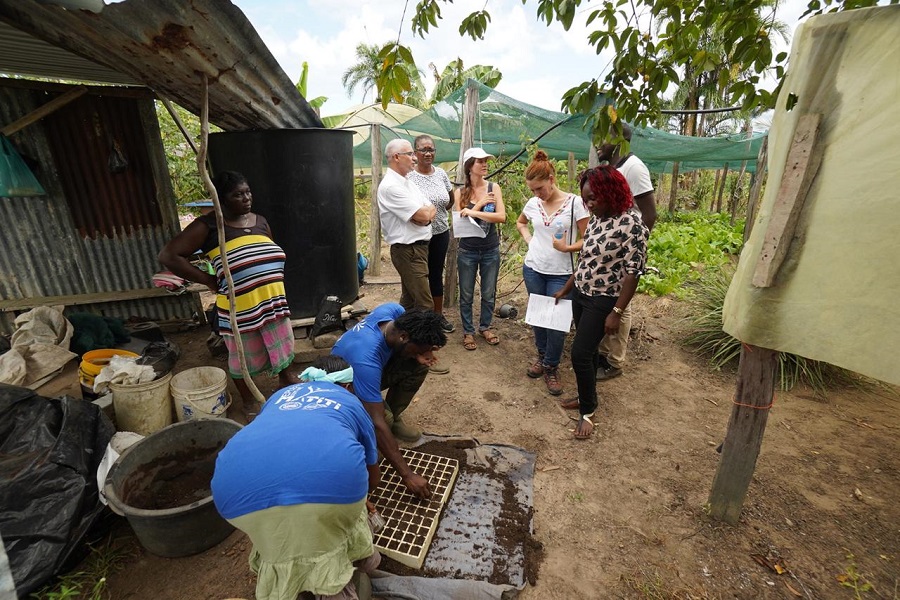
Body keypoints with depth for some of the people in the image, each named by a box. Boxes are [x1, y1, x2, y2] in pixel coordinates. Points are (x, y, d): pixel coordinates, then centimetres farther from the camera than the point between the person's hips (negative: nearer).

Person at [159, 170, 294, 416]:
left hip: (273, 302, 5)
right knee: (243, 357, 14)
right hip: (239, 308, -5)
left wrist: (274, 286, 12)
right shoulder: (208, 225, -10)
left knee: (282, 346, 20)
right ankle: (248, 400, 37)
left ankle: (285, 380, 45)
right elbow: (168, 255, -11)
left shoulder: (260, 221, 7)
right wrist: (211, 281, -12)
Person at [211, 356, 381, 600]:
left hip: (239, 486, 3)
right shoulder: (352, 403, 32)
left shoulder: (281, 394, 37)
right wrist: (354, 494, 66)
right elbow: (373, 478, 44)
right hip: (331, 478, -2)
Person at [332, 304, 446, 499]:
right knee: (383, 417, -34)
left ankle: (394, 417, 3)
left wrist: (422, 353, -25)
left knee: (419, 365, -17)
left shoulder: (394, 310, -26)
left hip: (371, 372, 7)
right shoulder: (367, 360, -43)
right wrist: (407, 475, -37)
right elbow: (377, 423, -41)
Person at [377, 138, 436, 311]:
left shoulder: (407, 183, 15)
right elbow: (423, 215, -21)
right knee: (425, 305, -9)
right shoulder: (390, 186, -16)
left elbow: (432, 211, 11)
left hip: (419, 247, 10)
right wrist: (428, 209, 3)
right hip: (408, 250, -10)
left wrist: (425, 215, -12)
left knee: (409, 300, 19)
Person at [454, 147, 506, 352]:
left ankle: (485, 327, 34)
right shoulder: (460, 192, -4)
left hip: (491, 251, 1)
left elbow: (502, 217, -15)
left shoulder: (494, 188, -3)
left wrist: (474, 212, -22)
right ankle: (468, 331, 27)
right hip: (467, 251, -1)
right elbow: (459, 221, -12)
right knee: (466, 295, 9)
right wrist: (480, 204, -17)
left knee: (489, 294, 13)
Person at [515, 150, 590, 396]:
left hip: (561, 273, -4)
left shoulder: (574, 203, -11)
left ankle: (551, 367, 18)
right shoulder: (532, 203, 2)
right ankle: (542, 355, 36)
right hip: (533, 269, 4)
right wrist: (528, 239, 5)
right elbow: (520, 222, 23)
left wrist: (567, 248, -23)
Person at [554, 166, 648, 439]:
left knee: (579, 354, -6)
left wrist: (616, 312, -19)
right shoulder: (596, 219, 5)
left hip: (603, 301, -7)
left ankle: (587, 411, 13)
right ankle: (587, 397, 33)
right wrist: (565, 289, 17)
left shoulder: (631, 224, -19)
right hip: (580, 295, 7)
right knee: (588, 350, 16)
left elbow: (633, 272, -19)